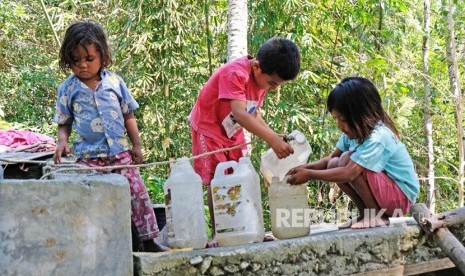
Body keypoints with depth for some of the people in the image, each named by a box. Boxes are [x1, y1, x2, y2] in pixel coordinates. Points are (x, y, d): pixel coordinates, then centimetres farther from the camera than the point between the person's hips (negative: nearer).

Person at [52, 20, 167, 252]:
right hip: (88, 157, -1)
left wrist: (136, 145, 9)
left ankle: (149, 240, 10)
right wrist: (62, 141, -13)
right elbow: (64, 123, 7)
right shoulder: (67, 89, 1)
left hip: (120, 152, 1)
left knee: (138, 193, 0)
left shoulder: (114, 82, 3)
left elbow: (128, 116, 10)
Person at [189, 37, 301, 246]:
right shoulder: (235, 73, -32)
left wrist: (276, 137, -11)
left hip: (233, 131, 8)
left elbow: (253, 113, 4)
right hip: (208, 127, -7)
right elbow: (240, 114, -43)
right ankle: (217, 235, -4)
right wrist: (271, 139, -50)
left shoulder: (264, 77, -7)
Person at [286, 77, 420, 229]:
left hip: (401, 195, -9)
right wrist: (307, 167, -12)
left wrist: (310, 175, -30)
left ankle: (377, 215, -12)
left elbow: (348, 174, -36)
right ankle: (367, 214, 2)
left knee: (347, 160, -26)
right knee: (334, 165, -6)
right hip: (383, 192, 9)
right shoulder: (355, 131, -2)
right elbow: (331, 158, 6)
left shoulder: (378, 138, -28)